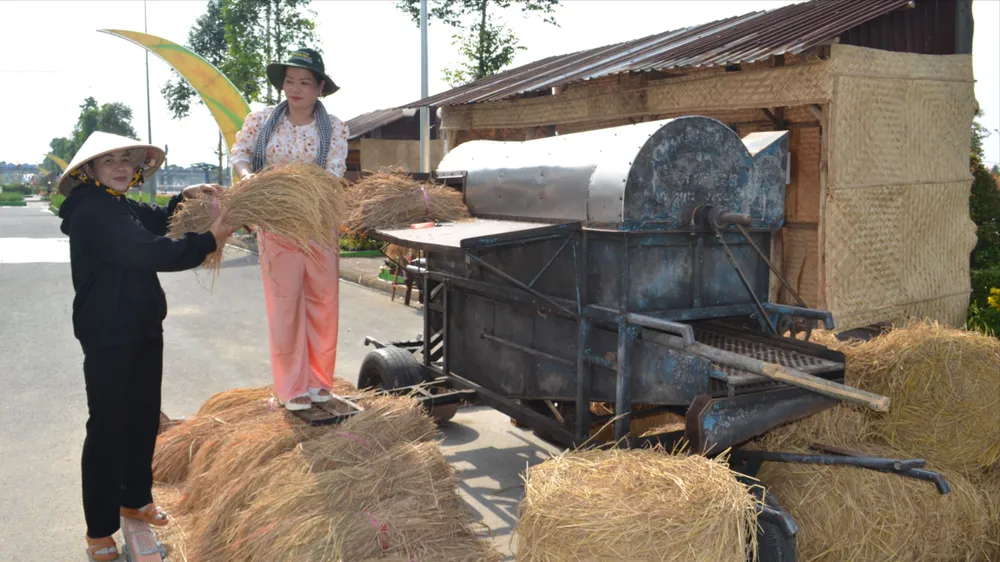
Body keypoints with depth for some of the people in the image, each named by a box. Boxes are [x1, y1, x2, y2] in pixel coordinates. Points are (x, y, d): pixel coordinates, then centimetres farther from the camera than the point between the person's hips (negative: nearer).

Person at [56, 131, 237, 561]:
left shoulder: (124, 207, 12)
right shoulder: (92, 212, -20)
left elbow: (155, 222, 32)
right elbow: (150, 251, -31)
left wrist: (184, 198, 13)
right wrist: (210, 240, -25)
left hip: (143, 331, 9)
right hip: (108, 337, -9)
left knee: (144, 417, 18)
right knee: (108, 427, 0)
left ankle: (135, 498, 35)